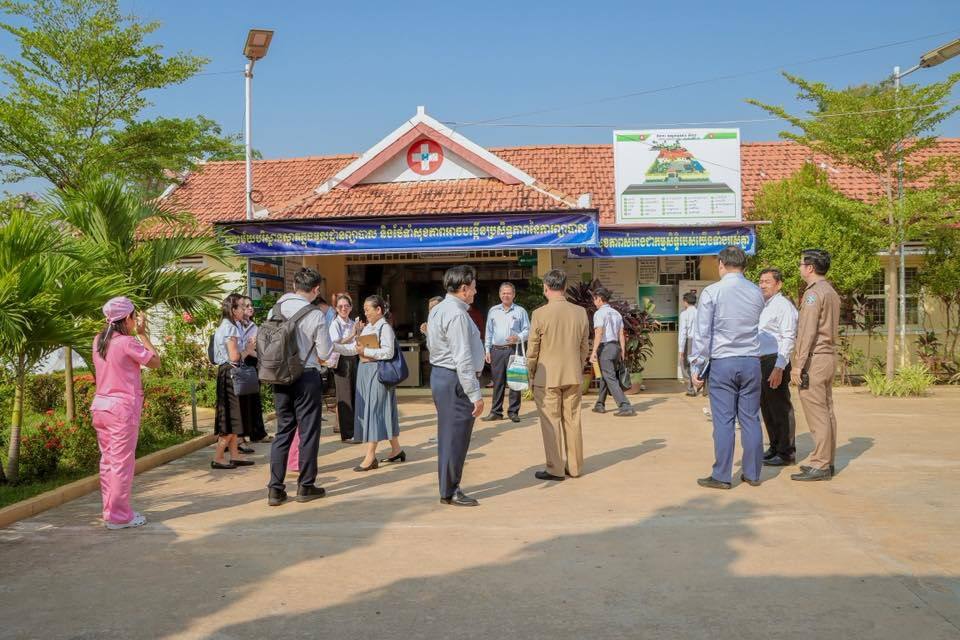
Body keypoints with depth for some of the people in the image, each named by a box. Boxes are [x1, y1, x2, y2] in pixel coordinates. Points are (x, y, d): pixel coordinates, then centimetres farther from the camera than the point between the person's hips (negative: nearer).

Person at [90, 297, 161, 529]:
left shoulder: (98, 341, 8)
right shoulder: (127, 342, -14)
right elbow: (155, 362, -8)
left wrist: (137, 334, 17)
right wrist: (143, 334, -3)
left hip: (101, 406, 8)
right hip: (122, 407, -8)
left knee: (107, 461, 14)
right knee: (122, 463, -1)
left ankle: (110, 511, 22)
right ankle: (119, 516, 4)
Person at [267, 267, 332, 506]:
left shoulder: (274, 310, 2)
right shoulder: (315, 315, -12)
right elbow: (326, 352, -6)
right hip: (307, 377, -5)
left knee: (283, 430, 12)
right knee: (308, 432, 7)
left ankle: (275, 489, 11)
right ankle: (305, 486, 14)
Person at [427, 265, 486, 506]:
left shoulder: (437, 310, 12)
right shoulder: (457, 315, -19)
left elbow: (431, 344, 18)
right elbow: (463, 359, -22)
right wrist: (475, 394, -21)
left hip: (439, 375, 11)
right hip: (456, 380, -11)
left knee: (448, 434, 17)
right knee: (455, 436, -2)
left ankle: (449, 488, 27)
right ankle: (450, 492, 7)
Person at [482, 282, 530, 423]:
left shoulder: (520, 311, 6)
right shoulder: (493, 311, 13)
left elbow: (527, 330, 5)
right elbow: (488, 332, 14)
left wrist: (518, 338, -14)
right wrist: (487, 350, 8)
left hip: (514, 349, -2)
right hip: (497, 350, 2)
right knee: (498, 382, 3)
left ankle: (513, 411, 5)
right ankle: (496, 411, 9)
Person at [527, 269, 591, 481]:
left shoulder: (540, 314, -13)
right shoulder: (580, 312, -1)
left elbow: (532, 350, -7)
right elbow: (585, 346, 7)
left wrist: (531, 375, 6)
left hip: (547, 377, -4)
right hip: (574, 377, 4)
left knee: (551, 423, 5)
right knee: (572, 421, 13)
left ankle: (555, 469, 10)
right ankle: (575, 467, 21)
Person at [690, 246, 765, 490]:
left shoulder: (711, 292, -7)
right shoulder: (757, 293, 7)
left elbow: (702, 334, -8)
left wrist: (696, 367, -3)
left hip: (722, 362, -4)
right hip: (751, 362, 4)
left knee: (724, 421, -1)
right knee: (751, 419, 9)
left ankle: (721, 476, 3)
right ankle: (752, 473, 17)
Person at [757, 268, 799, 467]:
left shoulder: (783, 306, -10)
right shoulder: (762, 306, 18)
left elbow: (788, 338, -17)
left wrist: (779, 368, -23)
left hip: (776, 362, -9)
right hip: (760, 361, 9)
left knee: (780, 409, -3)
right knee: (766, 408, 15)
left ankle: (786, 453, 5)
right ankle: (774, 448, 26)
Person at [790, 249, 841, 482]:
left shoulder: (813, 293, -13)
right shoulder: (831, 292, 16)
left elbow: (807, 332, -19)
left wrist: (798, 365, -19)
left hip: (814, 358, -9)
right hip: (829, 357, 9)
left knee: (817, 414, -7)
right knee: (826, 411, 12)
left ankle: (819, 465, -5)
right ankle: (827, 462, 17)